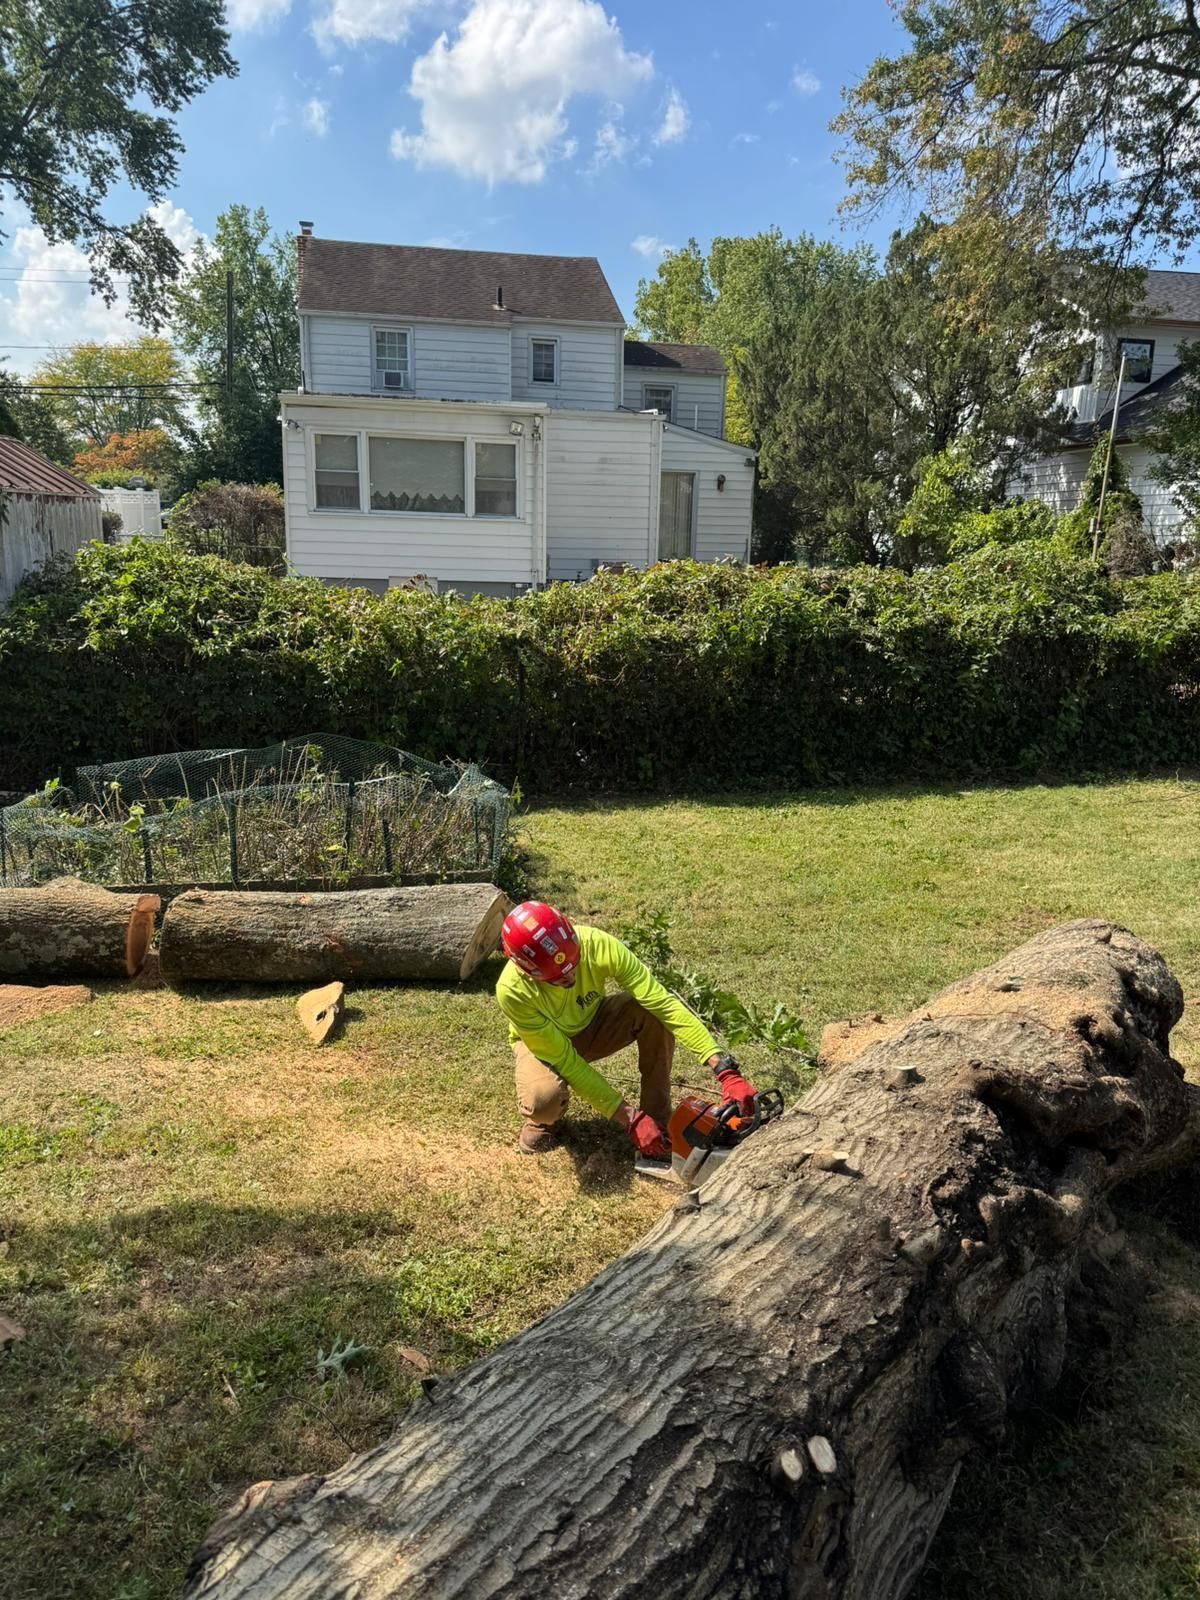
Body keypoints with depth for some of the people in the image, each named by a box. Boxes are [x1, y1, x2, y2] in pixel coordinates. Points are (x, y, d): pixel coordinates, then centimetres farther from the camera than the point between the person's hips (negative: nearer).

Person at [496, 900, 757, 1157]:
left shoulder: (598, 945, -35)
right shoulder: (512, 991, -38)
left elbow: (665, 1004, -36)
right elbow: (565, 1061, -32)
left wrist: (726, 1070, -43)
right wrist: (630, 1119, -32)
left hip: (593, 1023, 3)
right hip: (542, 1041, -2)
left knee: (653, 1010, -30)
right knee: (544, 1097, -37)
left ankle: (658, 1119, -13)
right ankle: (541, 1118, 1)